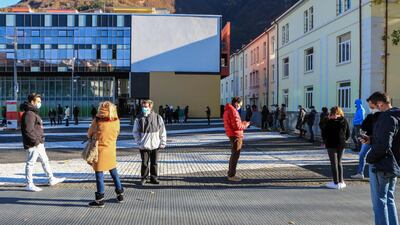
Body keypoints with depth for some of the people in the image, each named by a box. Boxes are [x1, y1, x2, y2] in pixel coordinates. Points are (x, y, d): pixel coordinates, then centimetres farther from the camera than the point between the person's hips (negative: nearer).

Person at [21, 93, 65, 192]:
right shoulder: (29, 114, -16)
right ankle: (29, 185, 8)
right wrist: (36, 142, -22)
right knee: (30, 163, -1)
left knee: (45, 161, 16)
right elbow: (28, 131, -24)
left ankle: (51, 179, 27)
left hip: (39, 143, 10)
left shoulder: (34, 113, 17)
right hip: (32, 144, -10)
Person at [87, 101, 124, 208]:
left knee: (99, 174, 3)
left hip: (100, 150, -4)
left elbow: (89, 134, 1)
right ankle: (120, 194, 27)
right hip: (111, 150, 4)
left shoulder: (97, 121, -11)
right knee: (114, 172, 19)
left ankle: (100, 200, 10)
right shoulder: (116, 121, -2)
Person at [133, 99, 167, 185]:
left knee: (154, 163, 9)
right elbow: (135, 132, 4)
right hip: (143, 146, 0)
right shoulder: (139, 118, -1)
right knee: (144, 163, 7)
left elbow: (162, 132, 2)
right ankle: (144, 177, 23)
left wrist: (163, 143, -1)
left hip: (155, 145, 0)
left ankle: (153, 178, 23)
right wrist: (139, 142, -6)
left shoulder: (158, 118, -2)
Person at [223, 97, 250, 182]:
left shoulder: (227, 110, 13)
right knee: (235, 155, -2)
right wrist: (245, 125, -5)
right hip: (236, 136, -10)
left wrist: (241, 123, 11)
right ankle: (231, 175, 3)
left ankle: (230, 173, 29)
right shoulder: (233, 111, -19)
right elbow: (237, 126, -22)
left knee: (234, 155, 20)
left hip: (232, 135, 10)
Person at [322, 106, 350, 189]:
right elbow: (348, 134, 7)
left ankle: (336, 183, 2)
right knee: (339, 162, 16)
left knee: (334, 163, 1)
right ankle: (341, 182, 17)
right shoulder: (344, 121, 3)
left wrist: (326, 141, 7)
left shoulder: (330, 122, -11)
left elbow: (324, 133, -9)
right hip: (341, 145, 5)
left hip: (331, 145, -5)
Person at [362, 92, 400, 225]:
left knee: (379, 202, 1)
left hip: (381, 166, -9)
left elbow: (383, 146, -27)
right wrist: (371, 140, 7)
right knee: (389, 199, 19)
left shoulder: (387, 118, -20)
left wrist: (370, 158, -12)